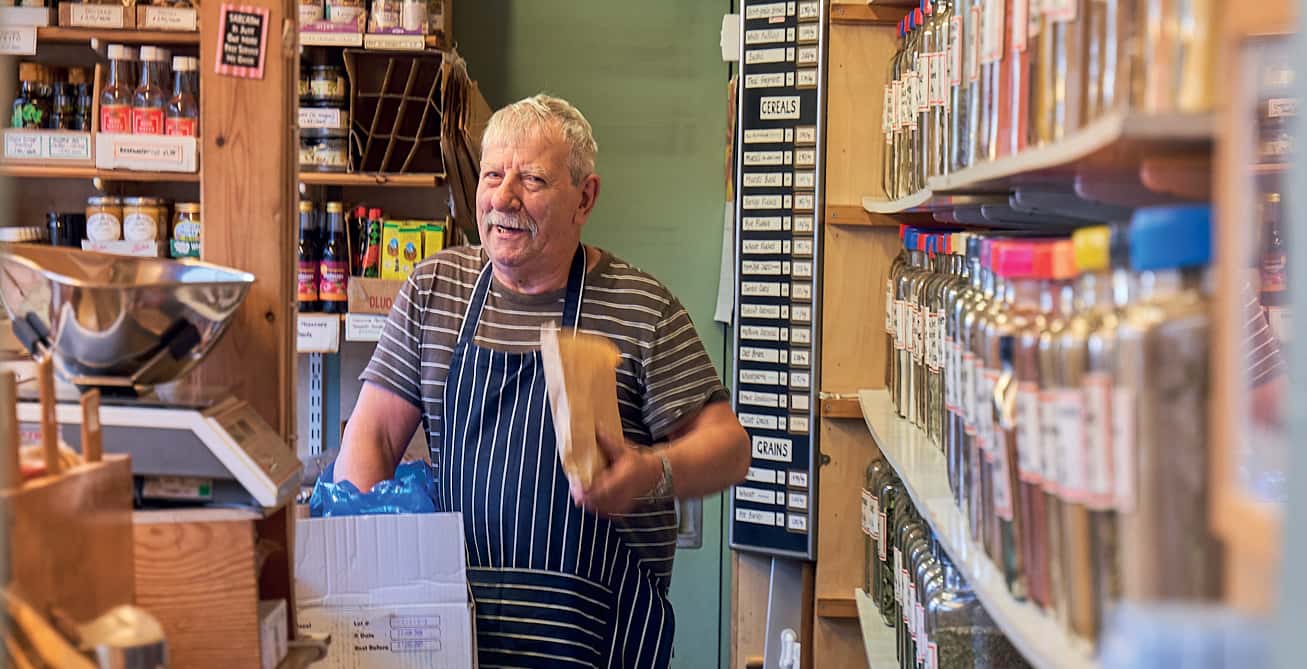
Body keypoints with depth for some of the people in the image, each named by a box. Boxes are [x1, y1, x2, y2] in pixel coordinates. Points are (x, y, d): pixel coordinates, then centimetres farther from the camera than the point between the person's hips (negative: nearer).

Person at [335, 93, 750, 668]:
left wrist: (650, 473, -26)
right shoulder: (433, 289, 6)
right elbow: (371, 435, 6)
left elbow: (728, 448, -5)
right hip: (454, 614, 3)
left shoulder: (642, 309, -3)